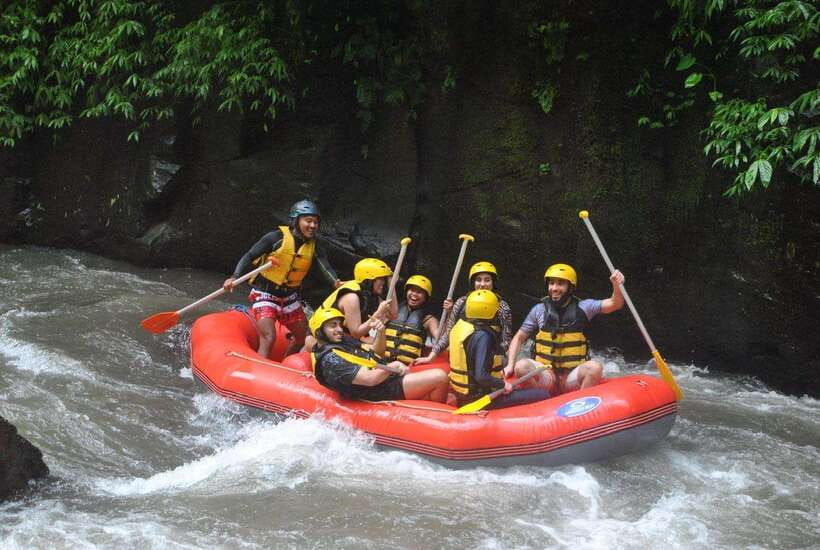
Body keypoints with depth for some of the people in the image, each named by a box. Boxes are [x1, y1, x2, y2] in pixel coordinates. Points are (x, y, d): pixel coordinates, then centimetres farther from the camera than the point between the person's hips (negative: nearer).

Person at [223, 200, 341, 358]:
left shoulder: (313, 246, -2)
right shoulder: (278, 237, -16)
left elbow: (325, 267, -16)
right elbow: (249, 257, -15)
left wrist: (336, 282, -39)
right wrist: (234, 277, -30)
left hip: (289, 297, 7)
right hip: (265, 294, -6)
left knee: (304, 336, 16)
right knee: (268, 338, -21)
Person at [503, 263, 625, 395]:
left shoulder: (582, 307, 3)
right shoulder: (539, 310, 5)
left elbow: (615, 304, -8)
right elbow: (519, 338, 13)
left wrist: (616, 286, -29)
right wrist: (510, 365, -1)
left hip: (573, 380, 0)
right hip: (545, 377, 0)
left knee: (594, 367, -30)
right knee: (522, 366, -28)